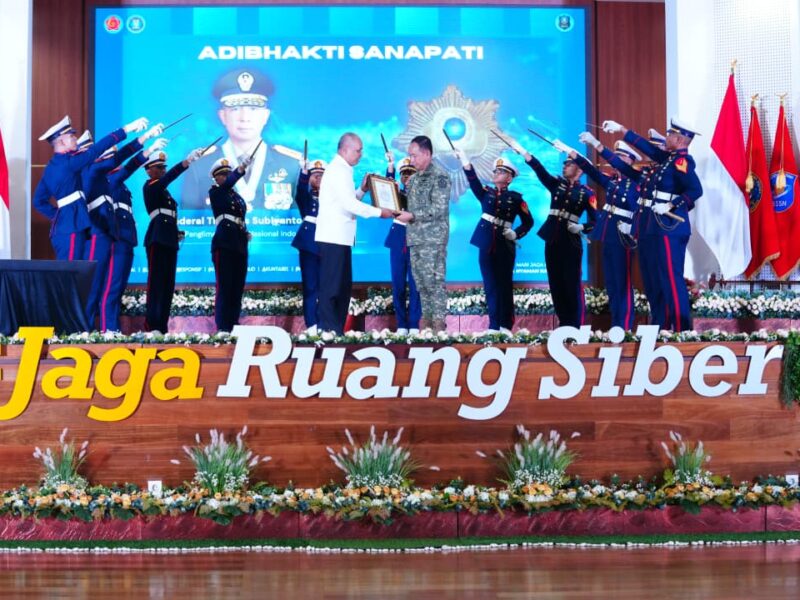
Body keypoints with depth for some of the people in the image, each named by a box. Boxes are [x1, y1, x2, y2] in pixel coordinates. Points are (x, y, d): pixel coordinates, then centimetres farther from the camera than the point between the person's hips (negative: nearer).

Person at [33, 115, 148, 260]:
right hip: (71, 228, -9)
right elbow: (97, 149, -15)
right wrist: (126, 129, -14)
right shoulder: (67, 161, -11)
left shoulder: (51, 168, 15)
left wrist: (58, 214, 14)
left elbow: (39, 201, 17)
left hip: (62, 227, 9)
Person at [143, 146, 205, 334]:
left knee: (168, 283, 5)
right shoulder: (150, 186, -4)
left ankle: (162, 327, 5)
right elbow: (169, 177, -24)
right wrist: (187, 161, -34)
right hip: (158, 239, -9)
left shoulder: (163, 191, 23)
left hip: (169, 240, 9)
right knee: (156, 281, -12)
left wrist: (176, 232, 10)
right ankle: (152, 327, -15)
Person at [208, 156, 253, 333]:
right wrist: (241, 168, -38)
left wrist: (246, 233, 3)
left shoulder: (237, 196, 19)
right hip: (224, 244, -7)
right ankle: (223, 329, -10)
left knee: (237, 289, 5)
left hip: (239, 245, 7)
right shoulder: (215, 192, 0)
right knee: (224, 287, -9)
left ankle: (233, 327, 8)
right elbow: (227, 184, -21)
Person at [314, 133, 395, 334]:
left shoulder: (341, 170, 18)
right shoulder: (338, 170, -14)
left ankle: (336, 331, 15)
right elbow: (349, 204, -21)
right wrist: (379, 212, -16)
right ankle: (328, 332, -8)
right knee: (331, 287, -9)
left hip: (340, 237, 10)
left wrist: (362, 190, 10)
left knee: (343, 286, 12)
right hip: (333, 237, -10)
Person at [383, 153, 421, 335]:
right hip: (398, 240, 2)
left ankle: (414, 325, 0)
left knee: (415, 284, -3)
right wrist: (390, 165, -27)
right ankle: (401, 325, 8)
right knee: (398, 284, 3)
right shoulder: (396, 193, 9)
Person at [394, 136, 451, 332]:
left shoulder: (439, 176, -9)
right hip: (414, 237, 8)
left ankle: (439, 321, -4)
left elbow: (439, 209, -16)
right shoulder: (413, 178, 16)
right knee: (420, 280, 9)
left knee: (434, 280, -7)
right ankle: (427, 317, 16)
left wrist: (412, 216, -18)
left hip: (433, 238, -8)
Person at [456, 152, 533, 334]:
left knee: (504, 284, 2)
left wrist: (516, 234, -7)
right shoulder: (486, 192, 8)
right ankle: (494, 326, 4)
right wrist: (464, 160, -21)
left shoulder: (516, 198, 3)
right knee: (491, 285, 2)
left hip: (505, 245, -2)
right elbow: (473, 180, -9)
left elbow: (528, 222, 9)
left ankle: (505, 326, 7)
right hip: (486, 244, 2)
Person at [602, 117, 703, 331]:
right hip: (666, 225, 10)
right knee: (669, 278, 11)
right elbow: (647, 146, 25)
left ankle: (681, 328, -10)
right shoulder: (670, 157, 14)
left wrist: (670, 206, -21)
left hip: (671, 226, -10)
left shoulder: (681, 161, -14)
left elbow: (695, 190, -25)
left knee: (672, 278, -10)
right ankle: (672, 326, 16)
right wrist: (620, 129, 27)